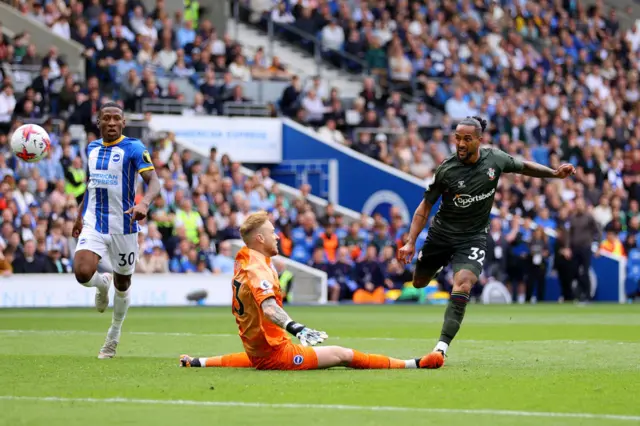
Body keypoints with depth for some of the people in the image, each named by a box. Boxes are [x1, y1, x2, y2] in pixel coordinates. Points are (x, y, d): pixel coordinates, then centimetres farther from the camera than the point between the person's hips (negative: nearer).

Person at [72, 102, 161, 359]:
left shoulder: (133, 148, -8)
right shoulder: (92, 149, 9)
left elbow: (154, 182, -17)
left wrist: (144, 203, -38)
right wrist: (80, 216, 24)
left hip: (123, 226, -3)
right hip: (93, 223, 3)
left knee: (122, 284, 9)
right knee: (83, 273, -20)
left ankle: (113, 337, 31)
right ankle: (103, 283, 18)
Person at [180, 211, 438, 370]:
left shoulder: (243, 265, 7)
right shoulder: (258, 269, -22)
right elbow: (269, 309, -40)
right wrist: (297, 329, -54)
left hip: (255, 353, 10)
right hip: (274, 352, -10)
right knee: (342, 355, -13)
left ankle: (198, 362, 38)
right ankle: (414, 364, -18)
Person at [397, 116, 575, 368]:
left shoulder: (495, 159, -11)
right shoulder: (446, 170, -16)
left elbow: (524, 167, 11)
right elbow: (425, 206, -9)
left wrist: (555, 173, 0)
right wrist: (411, 242, -16)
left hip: (473, 237, -1)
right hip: (441, 233, 1)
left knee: (462, 285, -24)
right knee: (419, 282, 15)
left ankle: (442, 347, -27)